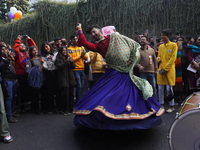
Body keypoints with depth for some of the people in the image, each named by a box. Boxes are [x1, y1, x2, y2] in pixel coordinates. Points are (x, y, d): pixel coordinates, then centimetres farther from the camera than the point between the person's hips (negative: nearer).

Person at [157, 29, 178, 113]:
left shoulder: (173, 45, -1)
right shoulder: (160, 46, 15)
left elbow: (173, 58, -8)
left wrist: (165, 69, -13)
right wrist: (157, 59, -8)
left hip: (169, 70, -5)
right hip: (160, 70, 5)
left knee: (169, 88, -2)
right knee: (160, 88, 5)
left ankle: (172, 106, 10)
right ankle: (161, 105, 17)